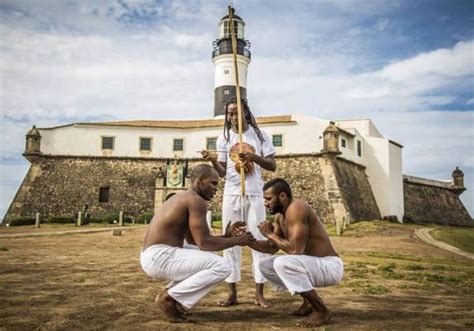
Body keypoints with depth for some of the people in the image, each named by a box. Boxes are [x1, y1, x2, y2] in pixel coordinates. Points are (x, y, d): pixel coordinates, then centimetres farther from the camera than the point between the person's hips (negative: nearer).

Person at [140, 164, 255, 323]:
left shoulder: (184, 198, 18)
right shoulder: (196, 200, -13)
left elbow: (194, 241, 22)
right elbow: (204, 243, -17)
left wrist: (226, 236, 14)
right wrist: (237, 241, -5)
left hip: (154, 255, 10)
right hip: (160, 257, -10)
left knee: (209, 258, 26)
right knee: (222, 266, -14)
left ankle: (170, 293, 13)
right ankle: (170, 297, -6)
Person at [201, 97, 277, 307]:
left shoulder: (259, 135, 2)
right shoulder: (224, 138, 6)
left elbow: (272, 166, -1)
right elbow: (222, 173, 3)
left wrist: (254, 157, -18)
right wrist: (213, 161, -17)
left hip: (254, 194, -1)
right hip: (231, 194, 1)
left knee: (258, 240, 0)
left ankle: (259, 292, 7)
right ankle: (232, 292, 10)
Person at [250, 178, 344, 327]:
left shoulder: (296, 208, -22)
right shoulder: (280, 215, 7)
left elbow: (296, 250, -29)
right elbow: (272, 247, 13)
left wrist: (270, 234, -15)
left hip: (329, 266, -10)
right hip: (313, 264, 10)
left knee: (282, 263, -31)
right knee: (265, 265, 10)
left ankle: (322, 310, -12)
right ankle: (309, 301, 15)